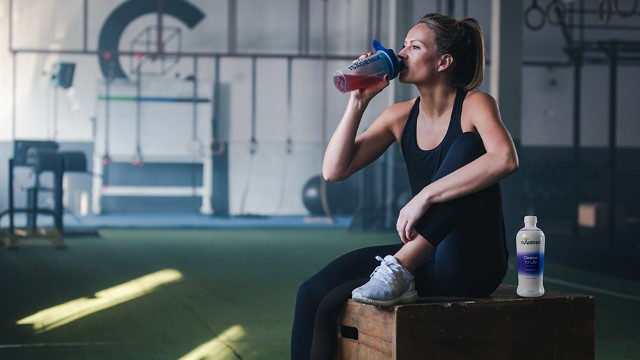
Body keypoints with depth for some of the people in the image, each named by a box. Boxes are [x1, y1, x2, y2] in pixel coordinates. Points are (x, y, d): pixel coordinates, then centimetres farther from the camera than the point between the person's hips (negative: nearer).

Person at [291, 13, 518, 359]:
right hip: (425, 258, 5)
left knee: (465, 145, -29)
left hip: (475, 262, -5)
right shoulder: (401, 116, 7)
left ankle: (400, 270, -34)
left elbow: (505, 159, -29)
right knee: (313, 296, -16)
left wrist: (424, 197, -33)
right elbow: (334, 170, 1)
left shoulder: (474, 105, -7)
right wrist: (359, 101, -7)